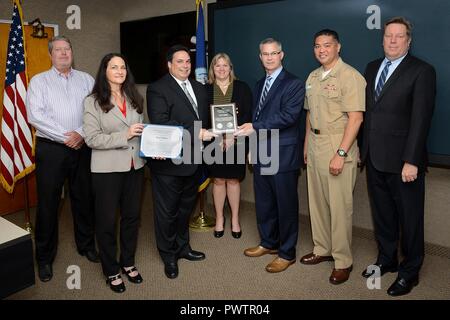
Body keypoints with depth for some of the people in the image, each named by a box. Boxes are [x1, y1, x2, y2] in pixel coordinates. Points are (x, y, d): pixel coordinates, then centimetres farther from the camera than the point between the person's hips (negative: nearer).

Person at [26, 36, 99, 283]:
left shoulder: (86, 79, 10)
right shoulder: (39, 81, 4)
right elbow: (35, 115, -9)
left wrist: (81, 134, -15)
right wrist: (65, 136, -14)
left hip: (82, 148, 2)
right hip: (51, 149, -2)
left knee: (84, 198, 11)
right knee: (48, 203, 5)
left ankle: (86, 245, 30)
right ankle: (44, 257, 20)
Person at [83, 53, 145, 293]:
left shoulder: (134, 99, 9)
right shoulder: (93, 102, -5)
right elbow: (92, 139, -12)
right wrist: (124, 136, -20)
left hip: (135, 166, 5)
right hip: (107, 169, -4)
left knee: (132, 215, 13)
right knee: (107, 219, 7)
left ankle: (128, 262, 33)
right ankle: (111, 270, 25)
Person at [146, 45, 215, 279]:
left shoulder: (199, 88, 12)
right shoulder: (157, 89, -11)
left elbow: (205, 119, 18)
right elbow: (160, 123, -23)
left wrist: (210, 135, -2)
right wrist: (196, 133, -25)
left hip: (193, 161, 7)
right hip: (169, 162, -7)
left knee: (186, 207, 21)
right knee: (167, 211, 8)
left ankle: (182, 247, 40)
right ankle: (169, 256, 27)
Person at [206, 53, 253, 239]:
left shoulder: (242, 88, 4)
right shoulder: (206, 89, 5)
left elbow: (247, 115, -2)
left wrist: (233, 136, -13)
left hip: (236, 142, 0)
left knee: (233, 180, 6)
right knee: (218, 180, 7)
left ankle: (235, 219, 21)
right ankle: (219, 218, 24)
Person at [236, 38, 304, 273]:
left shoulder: (293, 84, -8)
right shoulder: (259, 84, 16)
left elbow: (288, 116, -20)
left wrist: (255, 127, -23)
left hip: (283, 155, -7)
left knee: (286, 205, 4)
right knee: (264, 203, 17)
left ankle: (287, 253, 20)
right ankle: (269, 243, 36)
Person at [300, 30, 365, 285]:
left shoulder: (350, 76, -10)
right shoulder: (313, 77, 14)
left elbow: (356, 118, -16)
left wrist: (341, 154, -20)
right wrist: (306, 145, 15)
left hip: (338, 148, -7)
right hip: (314, 146, 7)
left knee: (339, 206, -1)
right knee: (317, 202, 13)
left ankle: (343, 261, 14)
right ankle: (322, 249, 29)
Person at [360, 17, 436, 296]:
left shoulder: (422, 71, -7)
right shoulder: (372, 68, 12)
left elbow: (421, 119, -13)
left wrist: (411, 161, -18)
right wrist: (365, 148, 9)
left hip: (402, 161, -5)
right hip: (375, 158, 6)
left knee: (409, 219, 9)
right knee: (382, 215, 17)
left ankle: (410, 272, 26)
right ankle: (386, 260, 35)